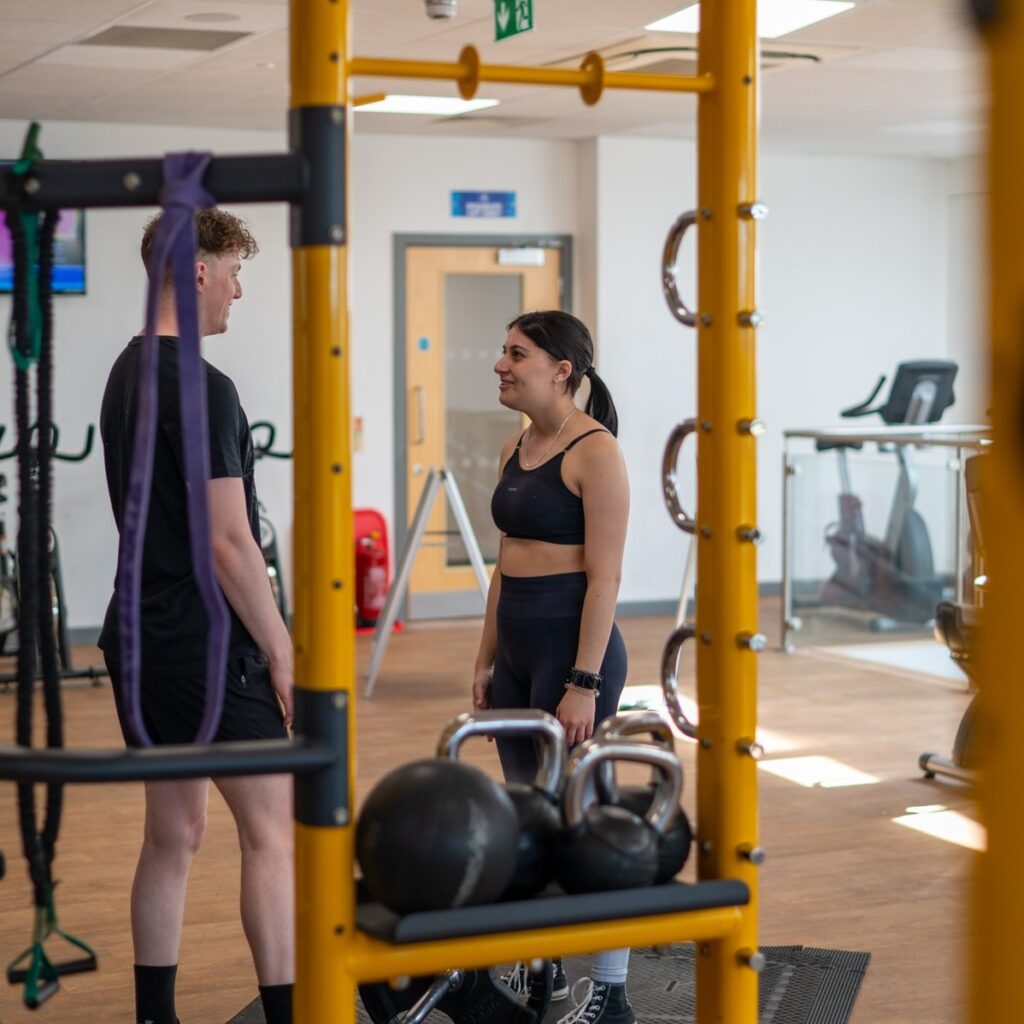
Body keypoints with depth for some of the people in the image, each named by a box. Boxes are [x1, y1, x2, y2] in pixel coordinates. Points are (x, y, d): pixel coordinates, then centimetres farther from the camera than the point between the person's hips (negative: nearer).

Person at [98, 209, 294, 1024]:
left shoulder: (126, 374, 14)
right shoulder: (201, 387, -16)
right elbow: (229, 540, -19)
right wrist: (283, 651, -12)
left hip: (140, 636, 9)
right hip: (207, 644, -9)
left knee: (173, 833, 13)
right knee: (273, 832, -5)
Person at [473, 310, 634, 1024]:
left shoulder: (595, 451, -13)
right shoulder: (515, 450, 12)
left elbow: (604, 576, -17)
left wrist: (584, 683, -20)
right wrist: (486, 660, 15)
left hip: (572, 642, -8)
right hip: (517, 644, 8)